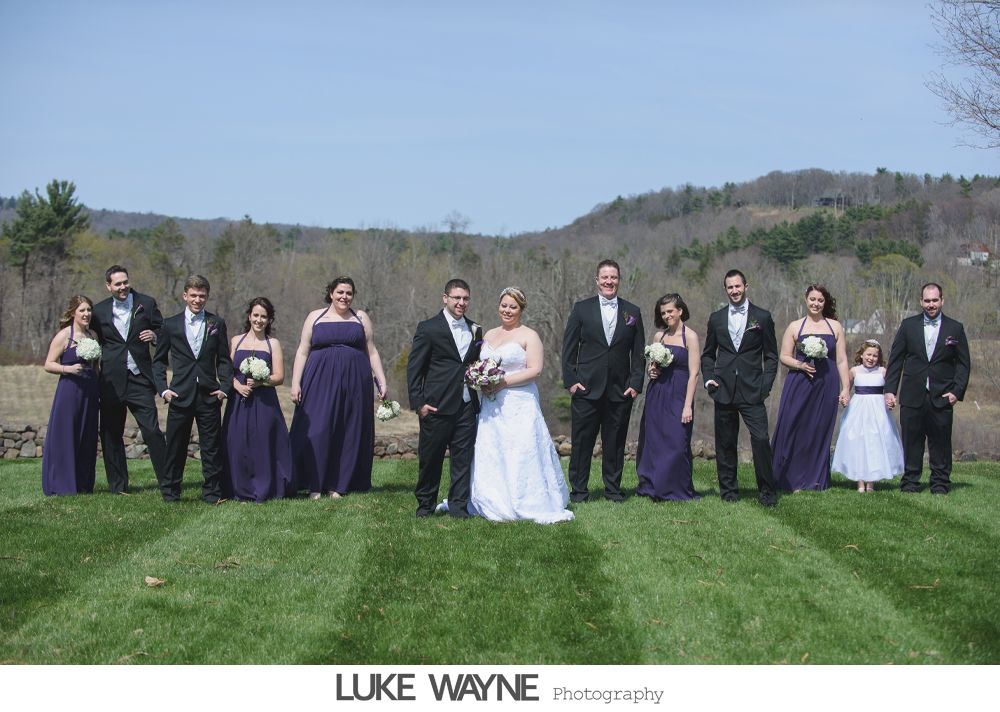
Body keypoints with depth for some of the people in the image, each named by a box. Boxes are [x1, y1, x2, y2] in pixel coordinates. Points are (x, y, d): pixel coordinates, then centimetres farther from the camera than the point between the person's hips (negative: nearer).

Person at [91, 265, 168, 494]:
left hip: (139, 378, -2)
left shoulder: (147, 304, 5)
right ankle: (117, 485, 17)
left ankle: (167, 482, 0)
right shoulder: (99, 310, 8)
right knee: (111, 434, 7)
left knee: (153, 432, -7)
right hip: (111, 380, 2)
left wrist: (155, 336, -10)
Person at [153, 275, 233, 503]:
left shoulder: (217, 323, 8)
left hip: (209, 395, 0)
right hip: (180, 395, 0)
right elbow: (159, 360, 11)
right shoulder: (170, 324, 6)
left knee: (212, 448, 2)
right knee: (175, 447, 5)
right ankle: (170, 492, 17)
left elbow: (224, 360, 10)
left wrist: (225, 387, -2)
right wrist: (163, 388, -1)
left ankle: (211, 493, 11)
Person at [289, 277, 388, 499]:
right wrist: (295, 383, -3)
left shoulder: (361, 318, 11)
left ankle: (338, 484, 8)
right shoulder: (315, 317, 9)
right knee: (317, 431, -6)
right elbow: (302, 352, 7)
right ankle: (315, 485, 2)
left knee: (350, 433, 1)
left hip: (354, 382, 1)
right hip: (320, 381, -1)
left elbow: (372, 352, 10)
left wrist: (382, 382, 2)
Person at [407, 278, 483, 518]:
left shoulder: (475, 330, 13)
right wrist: (418, 402, -10)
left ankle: (459, 505, 11)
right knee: (430, 458, 4)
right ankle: (425, 504, 17)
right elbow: (414, 368, -4)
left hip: (467, 406, 4)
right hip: (436, 406, -4)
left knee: (463, 457, 4)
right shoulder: (428, 328, -3)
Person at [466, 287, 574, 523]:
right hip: (491, 405, 6)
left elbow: (535, 370, -11)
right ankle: (497, 505, 11)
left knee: (521, 455, -7)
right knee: (490, 455, 4)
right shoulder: (489, 335, 17)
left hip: (519, 405, -6)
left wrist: (502, 383, -16)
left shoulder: (529, 336, -2)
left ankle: (529, 504, -1)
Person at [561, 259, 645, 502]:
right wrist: (570, 380, -5)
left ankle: (613, 489, 17)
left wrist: (636, 383, 0)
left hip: (621, 390, 1)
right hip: (587, 389, -1)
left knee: (615, 443, 6)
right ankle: (579, 490, 9)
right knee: (582, 441, 1)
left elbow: (638, 352, 9)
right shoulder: (582, 309, 5)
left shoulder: (632, 312, 9)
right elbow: (569, 348, 4)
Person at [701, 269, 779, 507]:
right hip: (724, 390, 2)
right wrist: (708, 377, 3)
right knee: (725, 443, 6)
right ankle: (728, 489, 16)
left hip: (752, 391, -2)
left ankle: (766, 491, -2)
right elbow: (708, 354, 19)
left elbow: (771, 355, 6)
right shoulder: (716, 318, 11)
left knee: (761, 439, -12)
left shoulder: (762, 317, 5)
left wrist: (766, 384, -4)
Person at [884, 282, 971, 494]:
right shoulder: (908, 325, 7)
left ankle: (940, 483, 11)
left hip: (942, 397, 0)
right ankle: (910, 481, 11)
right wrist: (890, 389, 0)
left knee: (940, 442, 2)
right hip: (912, 396, 1)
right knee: (911, 441, 3)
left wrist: (957, 391, -5)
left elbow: (964, 363, 6)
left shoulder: (955, 329, 6)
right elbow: (895, 359, 6)